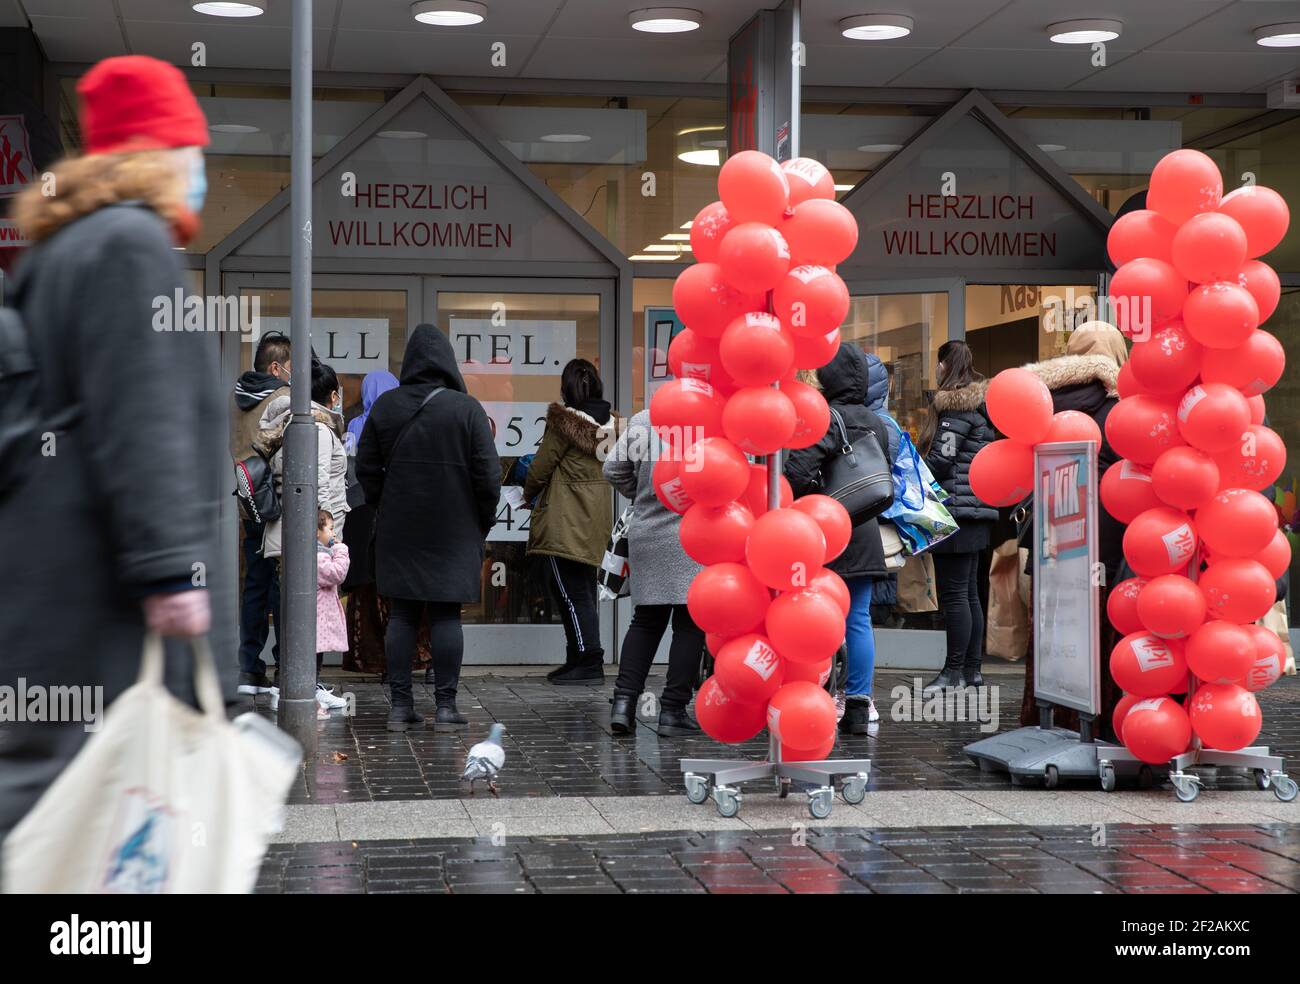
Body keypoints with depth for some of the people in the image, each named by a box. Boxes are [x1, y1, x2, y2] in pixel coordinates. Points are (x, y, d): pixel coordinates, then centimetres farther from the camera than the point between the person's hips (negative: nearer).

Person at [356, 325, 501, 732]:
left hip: (398, 530, 2)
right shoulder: (466, 409, -7)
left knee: (402, 615, 7)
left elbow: (366, 466, 6)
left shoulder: (385, 406, 2)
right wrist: (484, 520, 5)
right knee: (446, 615, 2)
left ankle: (400, 706, 6)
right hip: (453, 531, -2)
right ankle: (445, 706, 1)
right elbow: (488, 472, -8)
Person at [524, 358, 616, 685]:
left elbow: (541, 466, -9)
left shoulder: (564, 421, -13)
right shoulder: (607, 423, 8)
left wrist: (529, 493, 12)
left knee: (570, 590, -5)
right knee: (583, 590, 14)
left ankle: (587, 660, -8)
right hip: (595, 518, 8)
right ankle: (582, 659, 18)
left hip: (566, 520, -8)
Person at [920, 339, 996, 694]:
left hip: (957, 506, -10)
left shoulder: (956, 406, -12)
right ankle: (972, 668, 16)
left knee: (953, 592, -7)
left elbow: (941, 459, -16)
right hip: (978, 507, 10)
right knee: (969, 591, 12)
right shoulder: (981, 404, 17)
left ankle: (954, 670, -4)